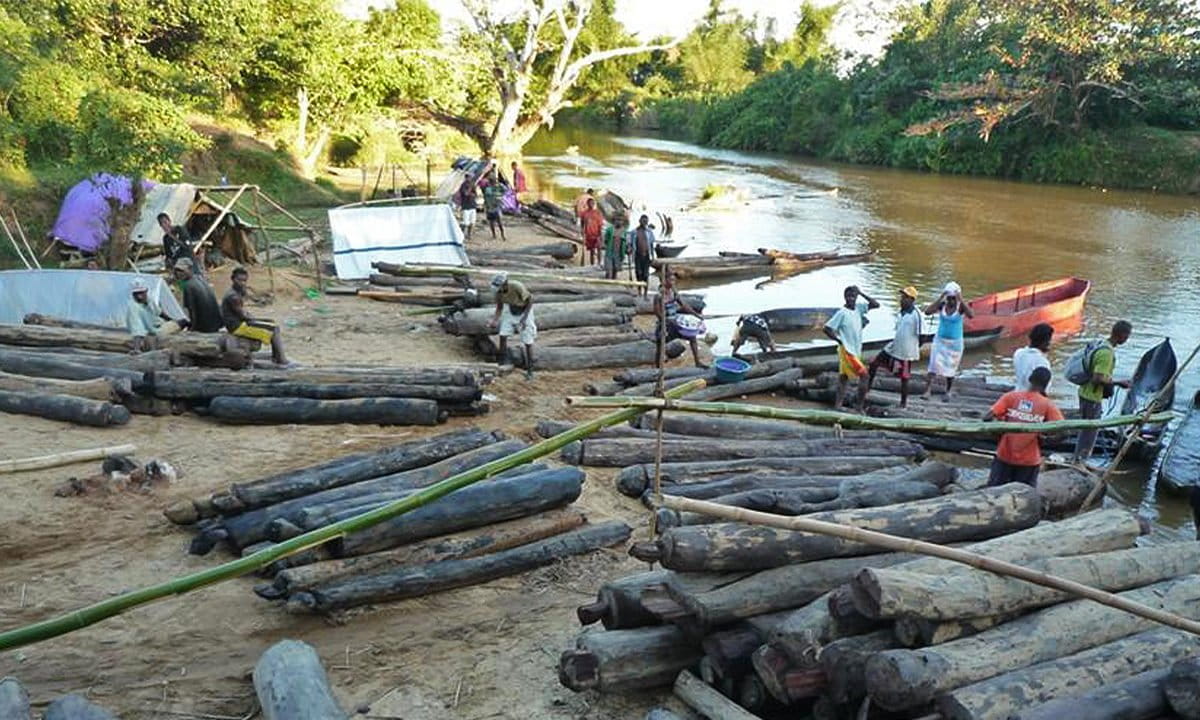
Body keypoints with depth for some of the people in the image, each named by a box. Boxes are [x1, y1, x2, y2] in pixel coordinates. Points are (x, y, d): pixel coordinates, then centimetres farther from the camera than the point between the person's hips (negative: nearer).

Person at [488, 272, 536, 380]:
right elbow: (499, 308, -5)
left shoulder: (517, 287, -35)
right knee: (503, 335, -9)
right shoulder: (498, 291, -19)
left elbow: (530, 300, -21)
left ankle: (530, 371, 6)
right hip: (511, 310, 5)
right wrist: (495, 320, -21)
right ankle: (503, 364, 5)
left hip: (524, 310, -5)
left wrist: (524, 318, -25)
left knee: (528, 342, -4)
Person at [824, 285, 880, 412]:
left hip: (856, 351, 8)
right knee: (863, 375, -10)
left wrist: (861, 293, -2)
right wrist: (839, 341, -11)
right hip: (847, 351, -8)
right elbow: (827, 329, -15)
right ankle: (860, 407, -4)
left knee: (844, 378, 9)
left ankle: (837, 406, 13)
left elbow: (875, 304, 2)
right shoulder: (842, 313, -15)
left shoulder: (858, 308, 5)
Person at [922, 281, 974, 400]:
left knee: (951, 368, 12)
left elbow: (971, 315, -32)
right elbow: (927, 311, -22)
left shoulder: (960, 307, -12)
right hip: (940, 341, 1)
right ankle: (928, 390, -15)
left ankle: (948, 392, 28)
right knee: (934, 365, -12)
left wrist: (961, 300, -32)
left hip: (955, 343, -1)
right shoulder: (942, 305, -7)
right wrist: (940, 298, -24)